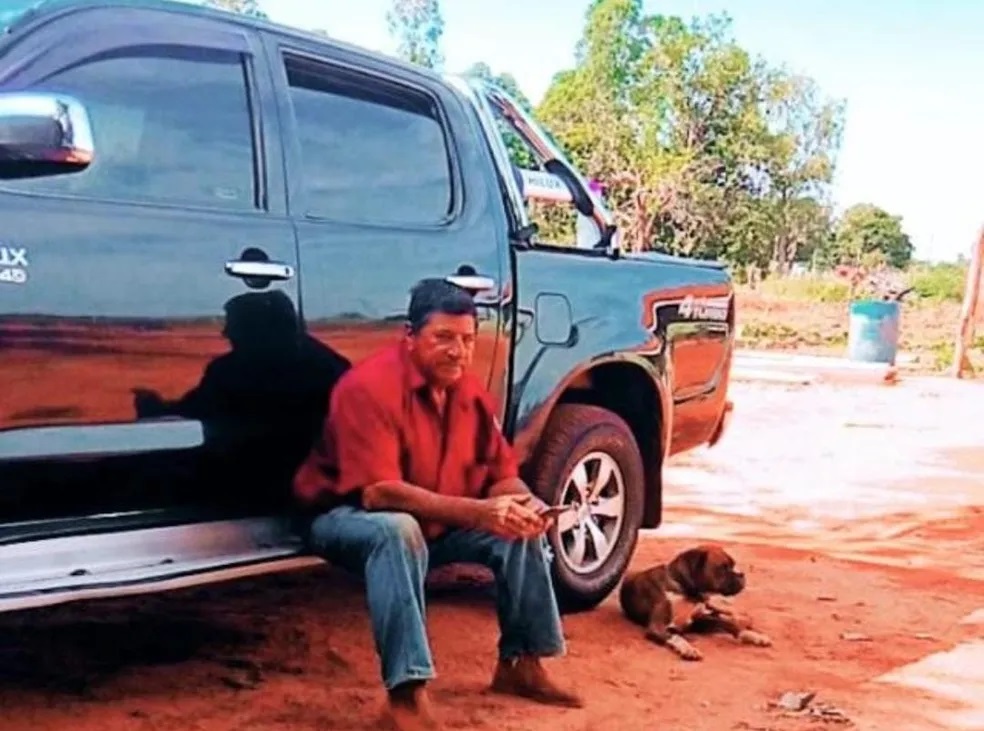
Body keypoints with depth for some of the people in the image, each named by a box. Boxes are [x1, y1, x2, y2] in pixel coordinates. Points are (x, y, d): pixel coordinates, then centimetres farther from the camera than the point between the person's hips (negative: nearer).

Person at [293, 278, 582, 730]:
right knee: (397, 530, -39)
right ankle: (406, 693, -37)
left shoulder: (469, 390, -4)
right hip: (348, 518, -7)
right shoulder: (369, 387, -27)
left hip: (437, 524, 7)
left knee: (521, 525, -7)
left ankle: (520, 663, 3)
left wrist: (523, 506, -24)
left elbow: (502, 474, 1)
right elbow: (378, 492, -36)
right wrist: (477, 512, -41)